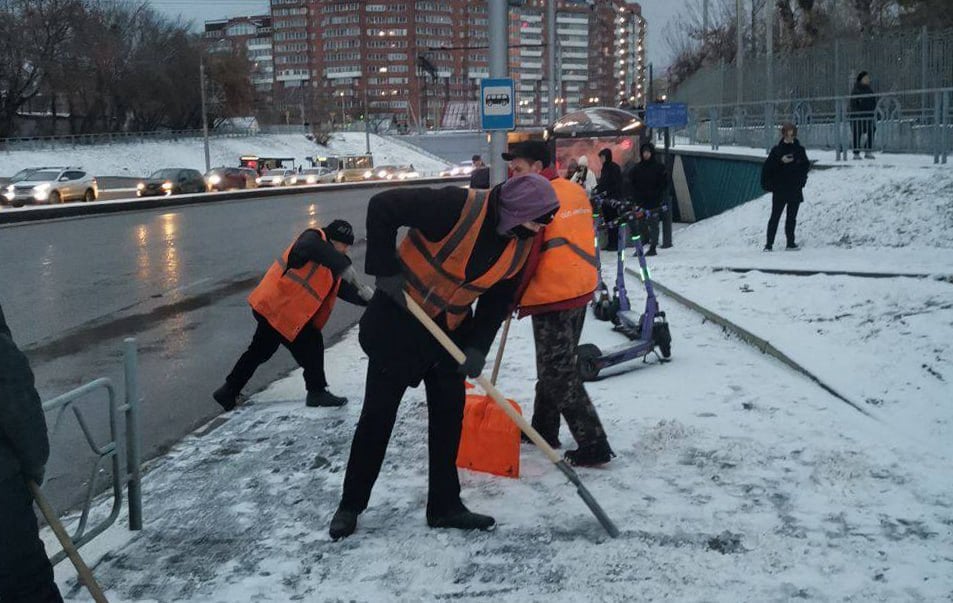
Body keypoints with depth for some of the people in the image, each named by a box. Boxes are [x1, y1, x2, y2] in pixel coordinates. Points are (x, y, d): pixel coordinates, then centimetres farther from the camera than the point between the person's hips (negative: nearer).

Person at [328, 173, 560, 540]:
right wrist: (387, 271, -25)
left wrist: (478, 347, -10)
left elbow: (498, 300, 3)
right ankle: (350, 505, 18)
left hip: (451, 330, 6)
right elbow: (382, 208, -27)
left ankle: (445, 505, 21)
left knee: (449, 414, 7)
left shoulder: (520, 248, -6)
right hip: (399, 320, -6)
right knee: (378, 415, 2)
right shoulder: (457, 207, -29)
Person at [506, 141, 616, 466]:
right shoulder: (576, 191, 8)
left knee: (558, 373, -2)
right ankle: (544, 429, 32)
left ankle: (593, 445, -3)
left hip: (551, 296, -9)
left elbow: (526, 256, -16)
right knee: (553, 366, 20)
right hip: (581, 289, 9)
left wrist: (511, 297, -3)